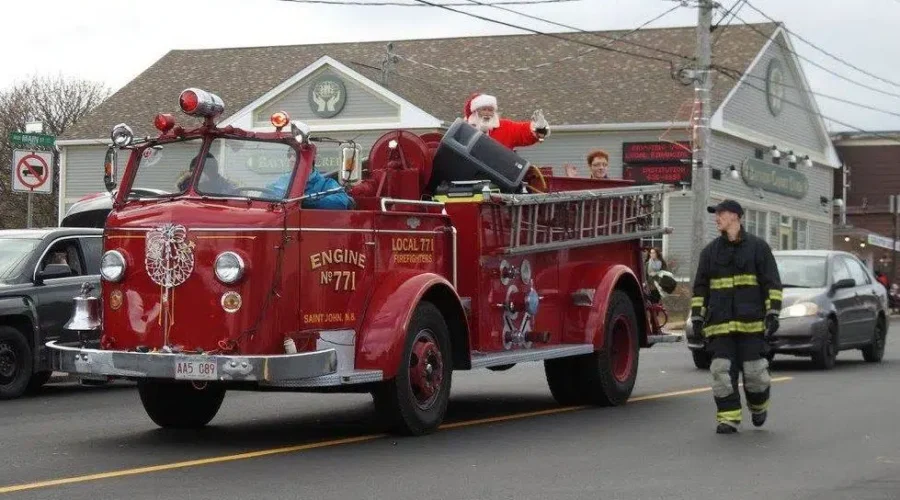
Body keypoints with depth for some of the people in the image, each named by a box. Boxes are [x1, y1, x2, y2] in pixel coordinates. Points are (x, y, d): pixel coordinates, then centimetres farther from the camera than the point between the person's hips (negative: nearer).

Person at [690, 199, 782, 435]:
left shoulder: (758, 247, 4)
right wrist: (697, 315, 8)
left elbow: (772, 283, 1)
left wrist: (773, 313, -7)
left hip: (751, 321, -3)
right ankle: (728, 418, 0)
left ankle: (758, 406, 27)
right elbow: (700, 286, 16)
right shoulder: (710, 251, 13)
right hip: (720, 324, 3)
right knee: (722, 371, -6)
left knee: (754, 370, -1)